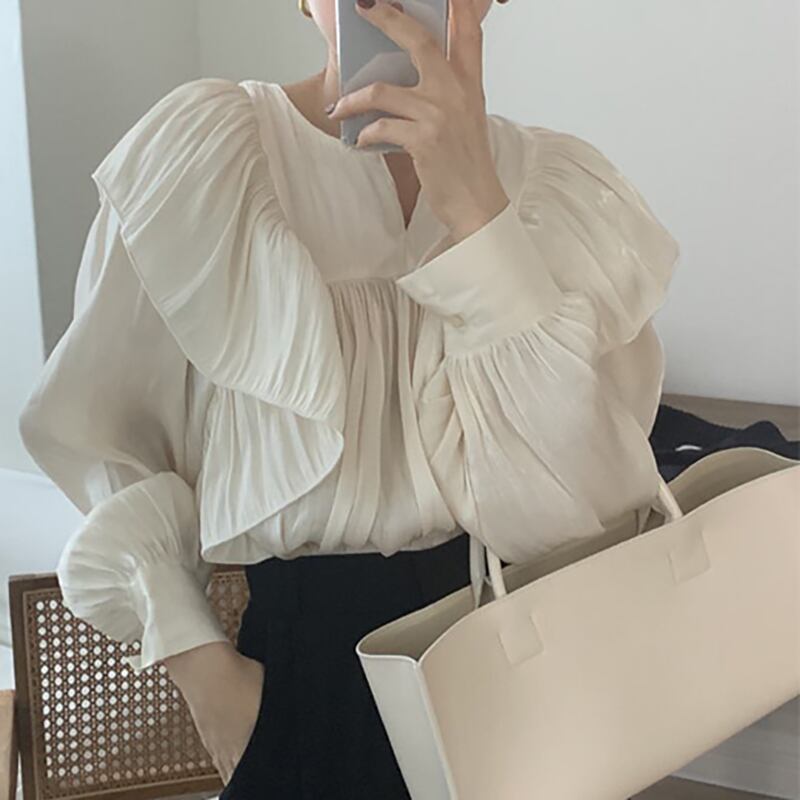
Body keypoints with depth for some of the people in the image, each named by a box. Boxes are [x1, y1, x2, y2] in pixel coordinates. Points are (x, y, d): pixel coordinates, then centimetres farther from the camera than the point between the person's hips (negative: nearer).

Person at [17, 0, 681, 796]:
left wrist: (475, 204, -25)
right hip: (306, 661, -1)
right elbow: (95, 431, -1)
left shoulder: (561, 183, -7)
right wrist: (195, 657, -9)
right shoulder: (201, 147, -10)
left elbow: (574, 506, -19)